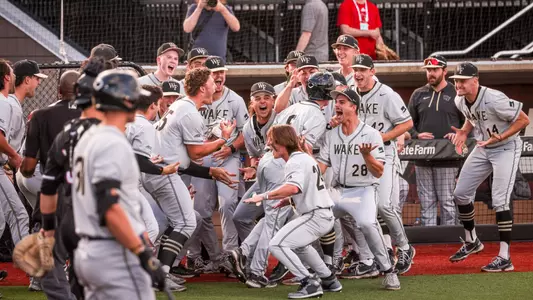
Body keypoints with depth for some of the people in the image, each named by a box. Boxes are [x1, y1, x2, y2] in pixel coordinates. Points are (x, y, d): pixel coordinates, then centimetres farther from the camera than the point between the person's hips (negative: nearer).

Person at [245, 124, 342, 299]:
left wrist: (264, 197, -30)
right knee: (298, 243, 34)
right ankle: (329, 280, 36)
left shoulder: (295, 162, -14)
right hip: (326, 216, 11)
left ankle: (309, 284, -19)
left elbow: (293, 188, -33)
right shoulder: (305, 158, 18)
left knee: (276, 244, -15)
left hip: (315, 217, -11)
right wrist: (290, 201, 13)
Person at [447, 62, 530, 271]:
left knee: (500, 200, -16)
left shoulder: (493, 99, -29)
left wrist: (499, 138, -30)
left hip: (506, 148, -8)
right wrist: (464, 132, -2)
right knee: (460, 194, 10)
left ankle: (504, 258, -14)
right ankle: (471, 242, 32)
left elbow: (523, 119, -23)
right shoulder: (460, 101, -6)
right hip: (482, 149, 8)